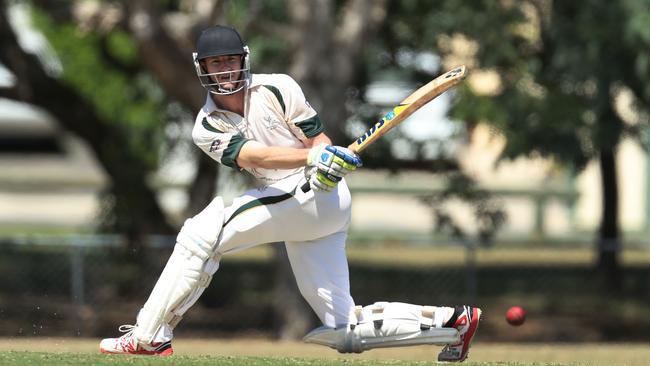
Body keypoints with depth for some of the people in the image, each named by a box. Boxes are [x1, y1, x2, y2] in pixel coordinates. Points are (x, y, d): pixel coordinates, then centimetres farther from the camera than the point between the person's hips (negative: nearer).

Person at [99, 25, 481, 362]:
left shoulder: (277, 88, -1)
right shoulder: (207, 129, 7)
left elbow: (319, 141, -1)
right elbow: (252, 156, -11)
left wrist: (329, 166, -26)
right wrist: (313, 157, -29)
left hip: (319, 194, -6)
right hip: (287, 203, 6)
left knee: (204, 231, -16)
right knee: (346, 331, 1)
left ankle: (150, 336, -9)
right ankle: (452, 321, 8)